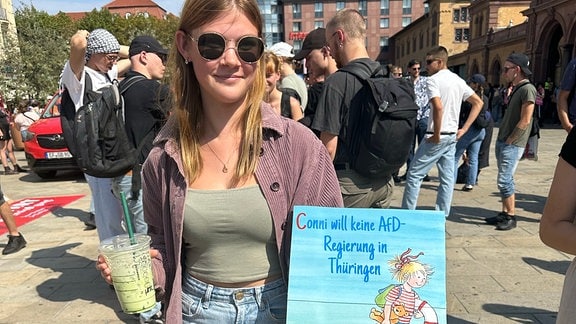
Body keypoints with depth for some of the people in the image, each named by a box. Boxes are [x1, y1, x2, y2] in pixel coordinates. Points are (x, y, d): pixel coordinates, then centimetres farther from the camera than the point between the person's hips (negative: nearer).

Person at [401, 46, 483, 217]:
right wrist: (464, 129, 10)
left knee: (414, 174, 0)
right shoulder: (458, 80, 13)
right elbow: (478, 102, 15)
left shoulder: (434, 80, -11)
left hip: (437, 137, -8)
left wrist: (436, 135, -17)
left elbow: (438, 107, -26)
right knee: (447, 178, 10)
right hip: (452, 136, 8)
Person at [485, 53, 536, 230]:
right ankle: (505, 213, 21)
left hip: (512, 144, -9)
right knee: (506, 179, 13)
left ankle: (511, 216, 3)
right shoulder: (516, 89, 15)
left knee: (504, 180, -8)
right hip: (503, 141, 9)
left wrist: (509, 141, -12)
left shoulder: (527, 89, -13)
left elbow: (525, 121, -17)